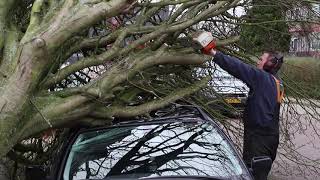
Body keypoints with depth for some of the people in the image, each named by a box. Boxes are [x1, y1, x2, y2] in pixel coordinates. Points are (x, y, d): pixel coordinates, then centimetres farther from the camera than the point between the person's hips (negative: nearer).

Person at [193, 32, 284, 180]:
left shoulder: (262, 77, -15)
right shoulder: (278, 83, 12)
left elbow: (238, 67, -20)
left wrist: (215, 54, -18)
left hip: (259, 136, -9)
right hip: (272, 134, 9)